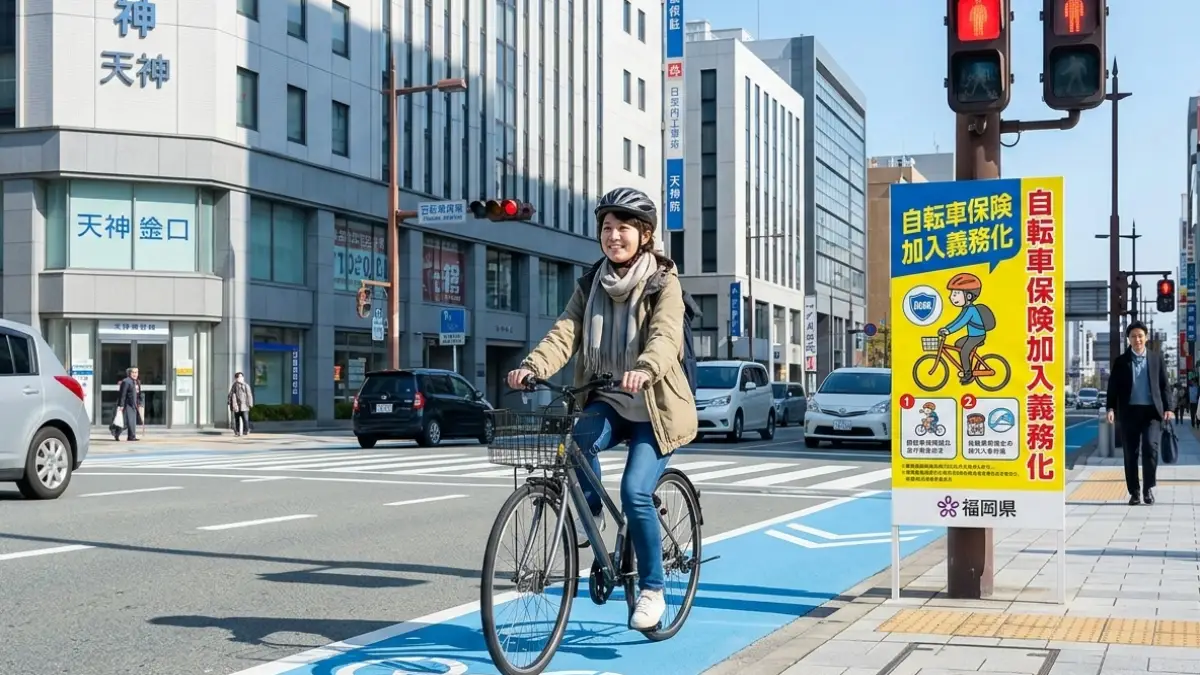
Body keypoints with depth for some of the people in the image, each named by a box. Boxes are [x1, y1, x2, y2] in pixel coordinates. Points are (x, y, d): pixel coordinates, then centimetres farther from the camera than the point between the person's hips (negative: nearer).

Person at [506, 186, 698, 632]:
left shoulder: (663, 283, -7)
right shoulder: (590, 285, 7)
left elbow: (665, 336, -26)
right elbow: (565, 332, -8)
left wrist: (643, 369, -48)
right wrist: (533, 366, -29)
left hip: (655, 408, -4)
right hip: (608, 403, 4)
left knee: (635, 491, -20)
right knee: (577, 436, -30)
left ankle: (652, 589, -1)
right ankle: (590, 512, -2)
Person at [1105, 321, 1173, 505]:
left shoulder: (1156, 358, 9)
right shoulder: (1121, 361, 7)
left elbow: (1165, 385, 9)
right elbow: (1113, 387, 4)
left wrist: (1168, 408, -1)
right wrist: (1111, 408, -9)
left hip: (1152, 411, -1)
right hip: (1129, 411, 1)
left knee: (1151, 447, -16)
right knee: (1130, 453, 2)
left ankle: (1148, 488, -3)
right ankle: (1134, 492, 10)